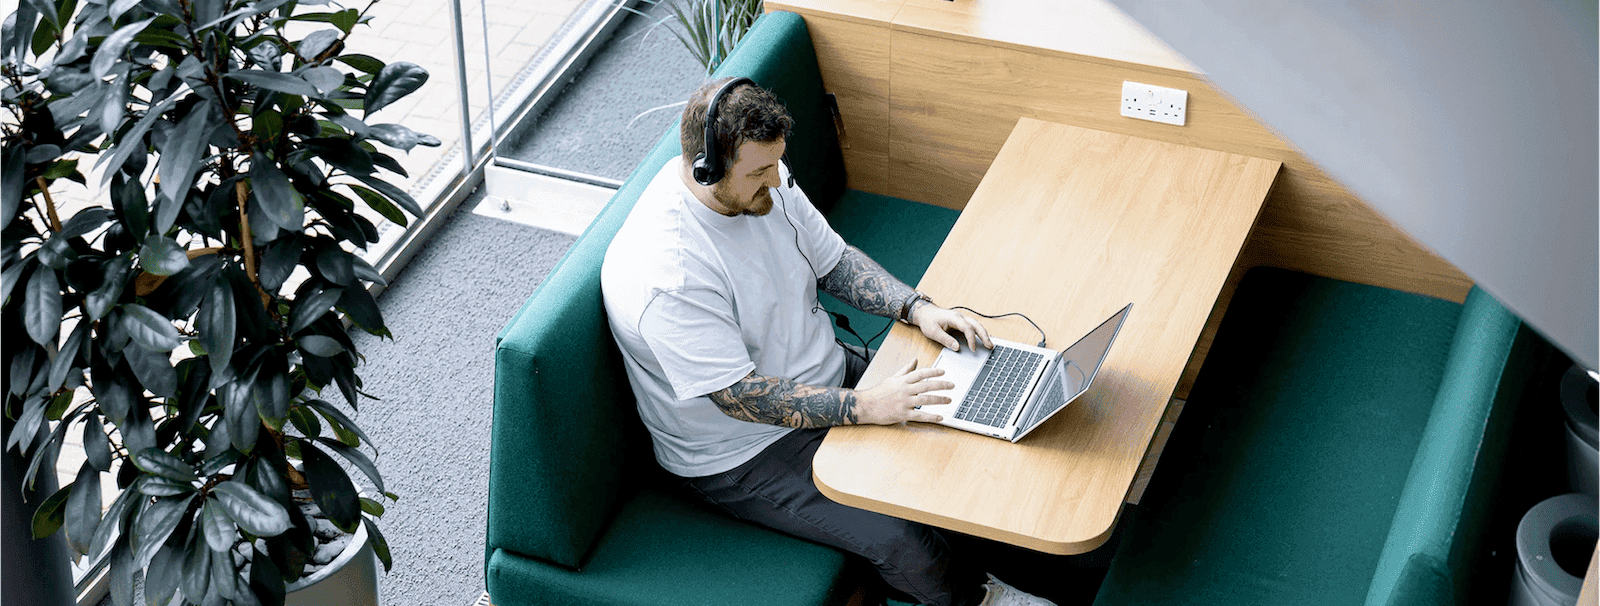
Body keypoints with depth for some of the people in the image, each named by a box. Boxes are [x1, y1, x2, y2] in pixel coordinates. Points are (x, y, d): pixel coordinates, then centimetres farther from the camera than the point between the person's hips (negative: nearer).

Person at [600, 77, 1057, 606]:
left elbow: (834, 260, 6)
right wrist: (865, 407, -34)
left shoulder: (765, 181, -8)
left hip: (825, 374, 8)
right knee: (905, 541, -20)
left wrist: (916, 307, -10)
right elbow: (743, 398, -30)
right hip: (743, 455, -8)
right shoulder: (667, 276, -34)